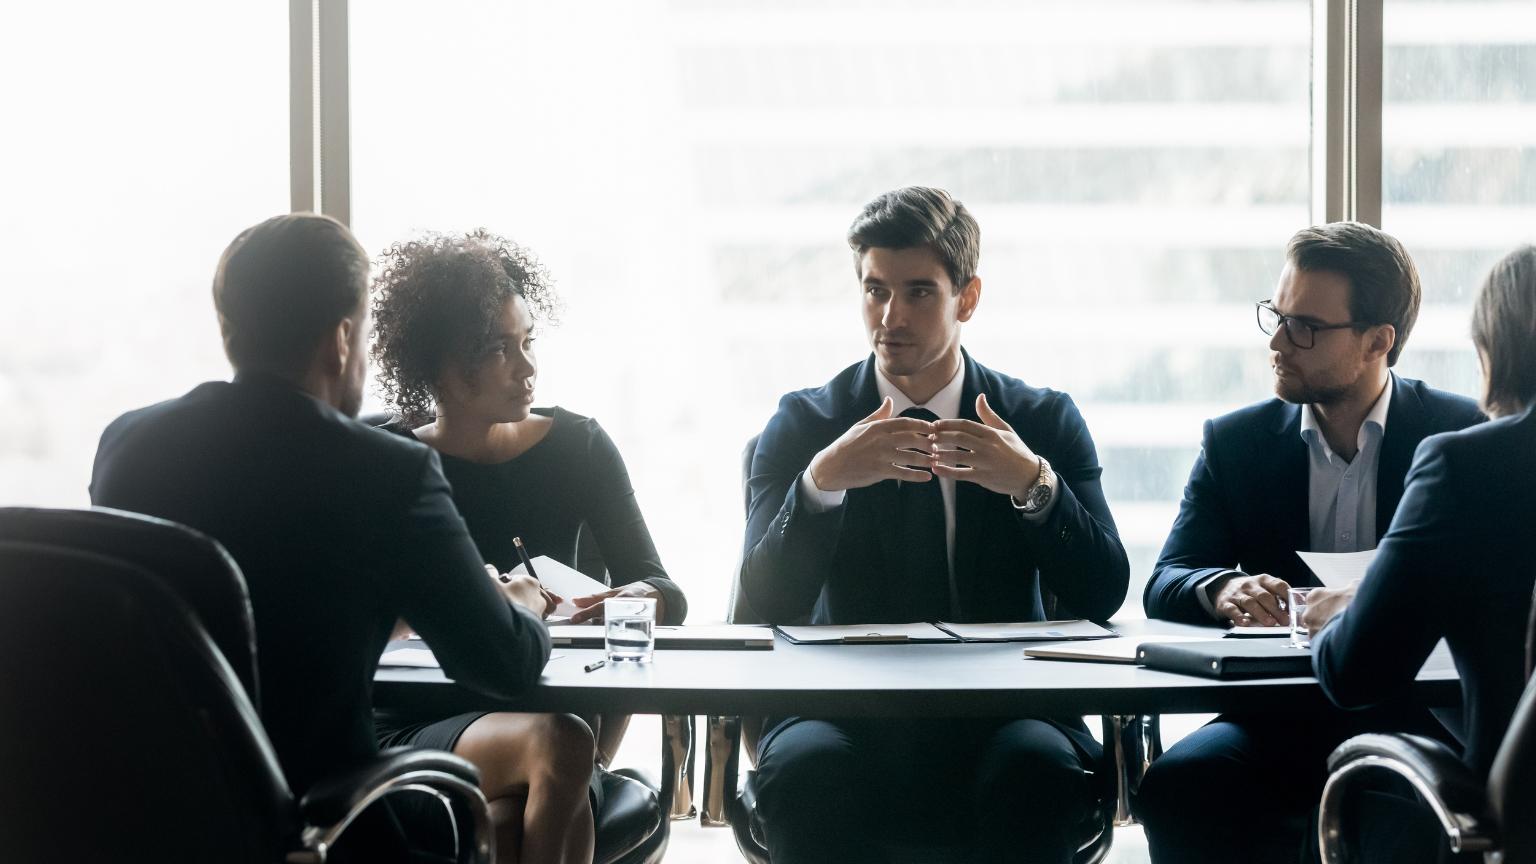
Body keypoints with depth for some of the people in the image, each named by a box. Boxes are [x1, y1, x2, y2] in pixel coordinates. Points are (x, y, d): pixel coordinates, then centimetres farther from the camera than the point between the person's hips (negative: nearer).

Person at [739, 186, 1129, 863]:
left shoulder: (1046, 420, 8)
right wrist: (821, 481, -22)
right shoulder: (803, 423, 7)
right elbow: (767, 601, -5)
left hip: (1001, 711, 0)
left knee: (1040, 765, -34)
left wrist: (1035, 484, -18)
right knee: (806, 766, -34)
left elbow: (1101, 597, -2)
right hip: (845, 712, 0)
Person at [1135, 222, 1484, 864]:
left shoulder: (1463, 435, 4)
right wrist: (1222, 589, -20)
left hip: (1418, 714, -2)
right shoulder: (1235, 442, 10)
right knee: (1174, 784, -28)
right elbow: (1164, 586, 4)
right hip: (1279, 724, 2)